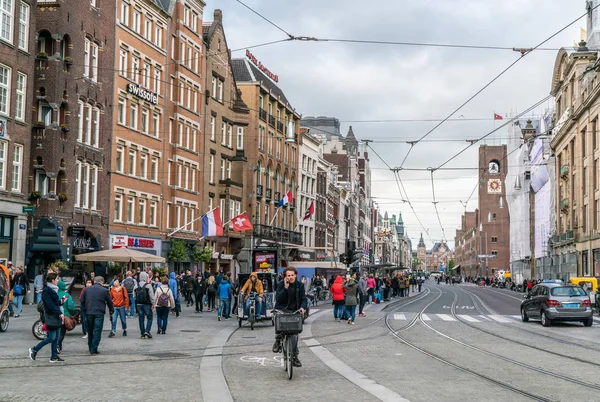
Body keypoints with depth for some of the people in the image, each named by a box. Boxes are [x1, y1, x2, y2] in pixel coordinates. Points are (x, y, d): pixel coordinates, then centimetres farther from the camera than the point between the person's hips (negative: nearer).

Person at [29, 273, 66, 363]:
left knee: (57, 337, 9)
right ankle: (34, 350, 9)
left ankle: (54, 357, 14)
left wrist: (60, 301, 0)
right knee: (52, 337, -5)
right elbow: (50, 305, -20)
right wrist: (59, 313, -21)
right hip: (51, 316, -9)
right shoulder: (46, 290, -15)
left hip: (56, 316, 9)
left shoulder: (53, 289, 12)